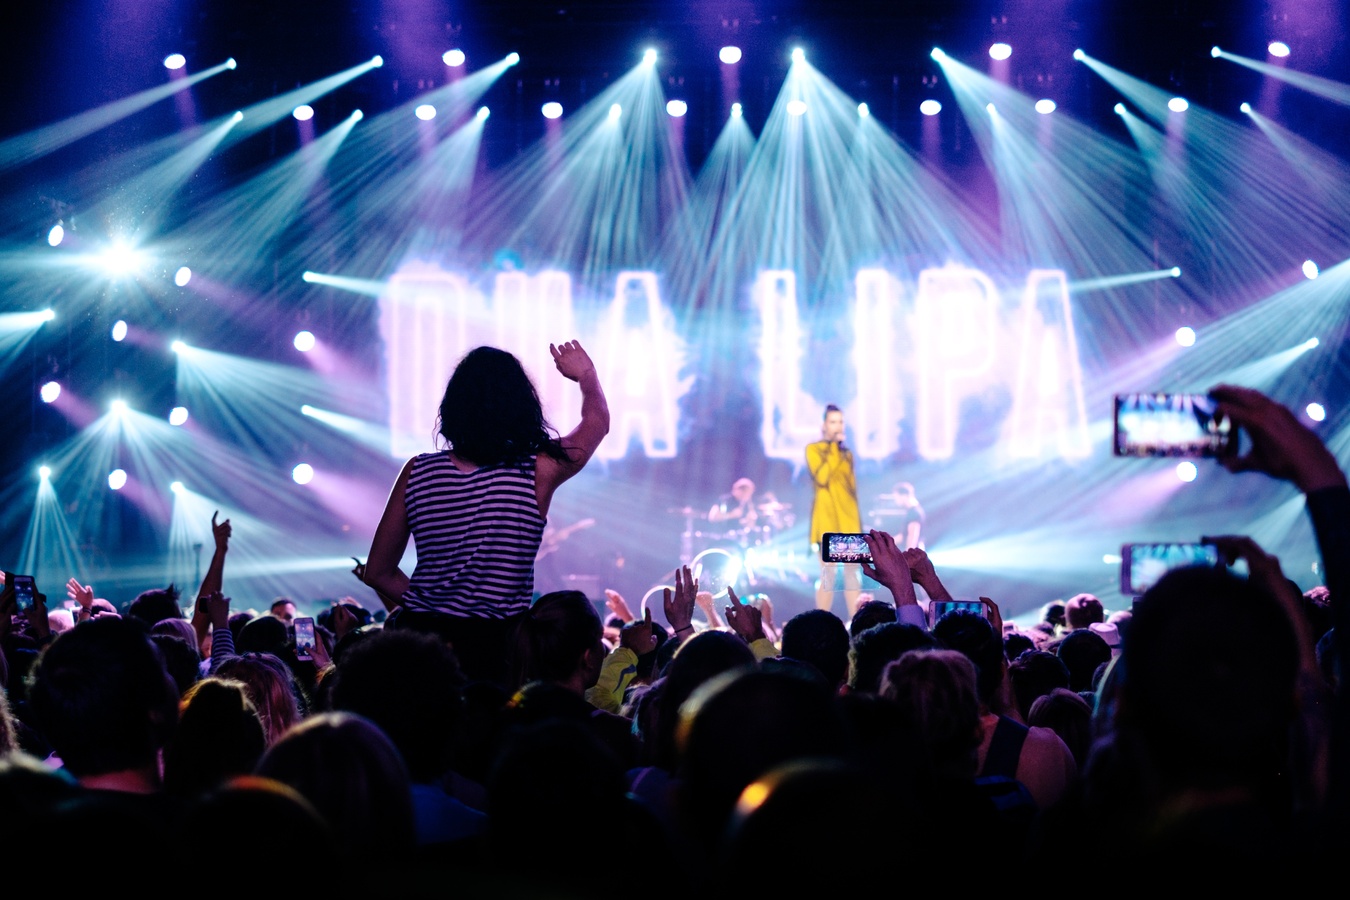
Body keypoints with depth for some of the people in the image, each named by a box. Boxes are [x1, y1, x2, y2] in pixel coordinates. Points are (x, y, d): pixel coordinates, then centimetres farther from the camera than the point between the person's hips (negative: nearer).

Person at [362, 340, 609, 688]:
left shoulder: (417, 472, 4)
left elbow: (378, 572, 12)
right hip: (496, 645, -3)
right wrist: (587, 375, 40)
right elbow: (597, 420, 20)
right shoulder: (538, 472, -3)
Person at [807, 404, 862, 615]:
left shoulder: (847, 453, 16)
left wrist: (857, 519, 15)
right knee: (829, 573, -9)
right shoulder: (813, 449, 1)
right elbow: (821, 477, -16)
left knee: (853, 572, 1)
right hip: (827, 518, -5)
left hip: (849, 518, 5)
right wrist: (834, 447, -11)